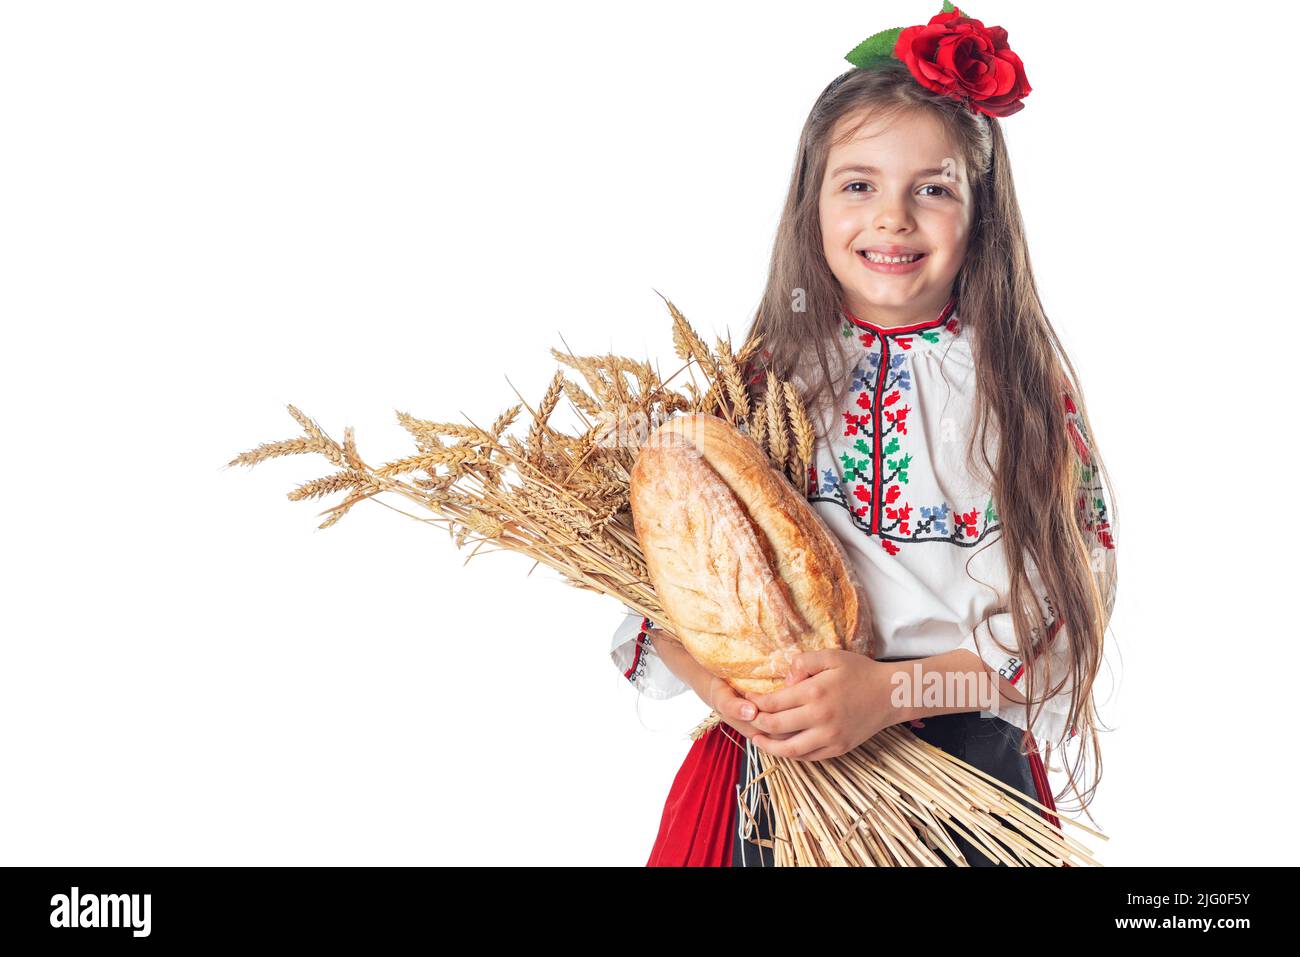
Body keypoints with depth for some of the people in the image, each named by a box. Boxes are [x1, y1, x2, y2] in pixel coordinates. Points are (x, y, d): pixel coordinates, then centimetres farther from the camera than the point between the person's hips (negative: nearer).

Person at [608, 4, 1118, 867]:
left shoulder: (1026, 383, -4)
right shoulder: (765, 375, -1)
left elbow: (1063, 609, -10)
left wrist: (893, 690, -22)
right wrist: (709, 676, -20)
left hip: (967, 770, -1)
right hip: (774, 769, 1)